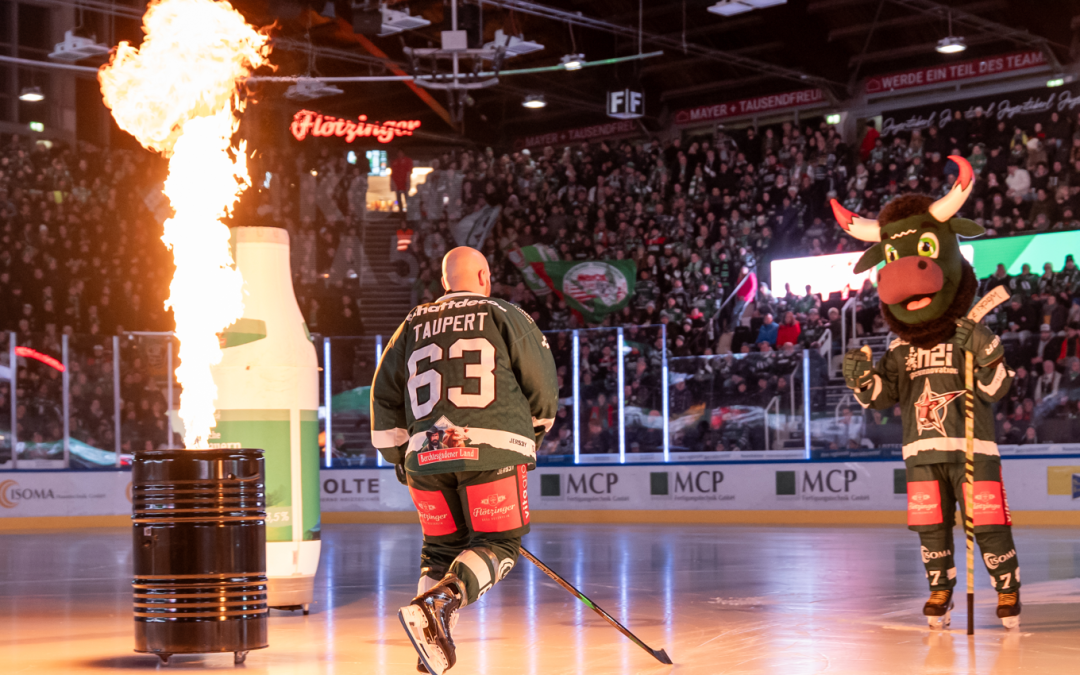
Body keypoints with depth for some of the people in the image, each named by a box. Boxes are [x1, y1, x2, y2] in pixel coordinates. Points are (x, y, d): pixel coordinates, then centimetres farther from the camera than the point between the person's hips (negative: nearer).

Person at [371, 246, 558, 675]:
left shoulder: (414, 324, 19)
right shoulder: (506, 317, 9)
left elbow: (385, 395, 18)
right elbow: (542, 384, 8)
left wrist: (400, 456, 25)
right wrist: (535, 431, 25)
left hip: (426, 455, 4)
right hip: (491, 450, -4)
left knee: (441, 548, 16)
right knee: (498, 543, 4)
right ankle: (435, 606, -21)